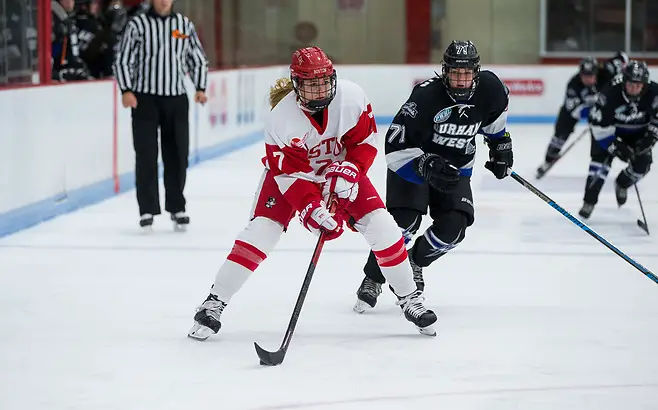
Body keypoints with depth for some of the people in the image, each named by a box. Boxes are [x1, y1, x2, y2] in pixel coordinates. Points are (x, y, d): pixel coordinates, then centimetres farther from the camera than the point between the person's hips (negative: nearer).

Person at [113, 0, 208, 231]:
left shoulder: (184, 24, 6)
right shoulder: (138, 24, -3)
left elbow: (198, 59, 14)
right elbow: (122, 60, -3)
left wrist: (200, 88, 3)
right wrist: (126, 90, -14)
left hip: (177, 99, 3)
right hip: (145, 98, -3)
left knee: (177, 154, 6)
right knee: (146, 155, -1)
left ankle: (177, 208, 18)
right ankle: (147, 210, 5)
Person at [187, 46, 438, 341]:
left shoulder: (351, 96, -25)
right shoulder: (280, 117, -30)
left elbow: (366, 140, -12)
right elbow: (289, 173, -27)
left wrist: (349, 170, -27)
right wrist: (311, 209, -38)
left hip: (340, 167, 2)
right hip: (291, 172, -2)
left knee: (380, 225, -9)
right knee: (261, 230, -17)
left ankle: (410, 299, 9)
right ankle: (213, 305, -8)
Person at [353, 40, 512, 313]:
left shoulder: (489, 88, -14)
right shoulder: (426, 96, -30)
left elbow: (495, 116, 13)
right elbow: (395, 145, -31)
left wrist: (501, 146, 12)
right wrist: (426, 165, -41)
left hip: (456, 169, 4)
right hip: (412, 161, -4)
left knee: (453, 227, -13)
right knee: (404, 221, -21)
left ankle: (413, 263, 16)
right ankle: (372, 281, -1)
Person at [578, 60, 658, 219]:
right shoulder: (611, 93, -35)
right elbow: (598, 123, -29)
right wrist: (615, 146, -31)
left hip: (637, 132, 3)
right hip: (609, 128, -3)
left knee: (642, 164, -6)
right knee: (601, 158, -20)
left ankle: (621, 184, 27)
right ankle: (589, 201, -13)